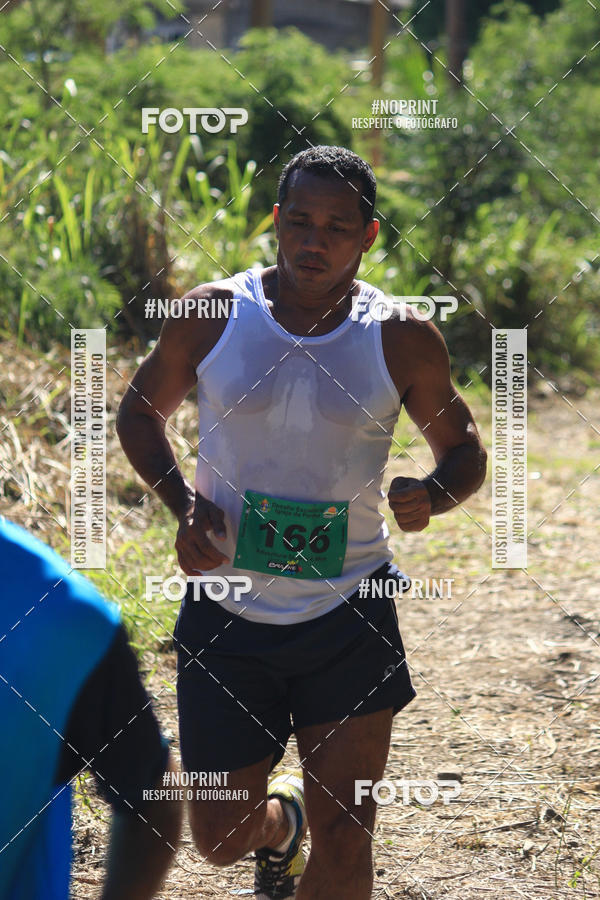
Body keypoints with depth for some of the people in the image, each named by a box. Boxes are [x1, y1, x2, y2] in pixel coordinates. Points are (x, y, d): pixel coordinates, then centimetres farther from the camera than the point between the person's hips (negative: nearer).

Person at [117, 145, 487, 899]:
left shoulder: (402, 342, -5)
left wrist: (433, 494, -16)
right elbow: (140, 413, 10)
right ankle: (281, 819, 47)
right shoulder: (210, 316, -5)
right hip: (227, 611, 1)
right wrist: (183, 504, -9)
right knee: (220, 838, 10)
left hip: (351, 616, -1)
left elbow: (464, 451, 8)